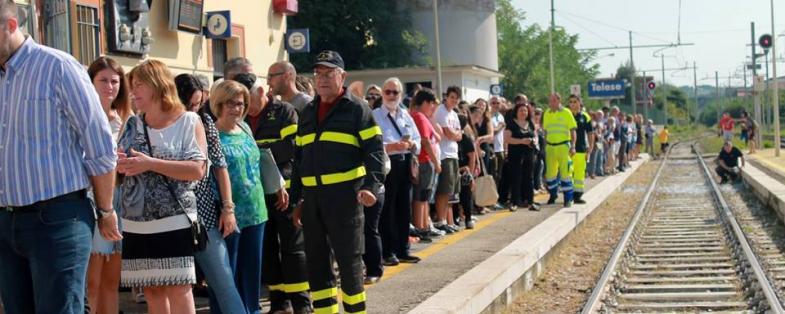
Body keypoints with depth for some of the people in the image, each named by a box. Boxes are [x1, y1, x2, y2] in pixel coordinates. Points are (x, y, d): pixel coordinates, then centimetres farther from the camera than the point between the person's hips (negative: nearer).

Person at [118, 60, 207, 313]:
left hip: (175, 222, -5)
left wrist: (150, 164, -19)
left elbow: (197, 169, -12)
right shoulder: (132, 126, 13)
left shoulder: (189, 122, -1)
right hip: (137, 224, 5)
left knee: (178, 289, -7)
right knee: (151, 290, 8)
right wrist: (118, 166, -7)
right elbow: (118, 171, 18)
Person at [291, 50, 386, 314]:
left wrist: (372, 186, -21)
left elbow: (375, 150, -8)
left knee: (348, 259, -1)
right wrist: (297, 198, 16)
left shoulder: (356, 109, -1)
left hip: (344, 196, -6)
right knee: (316, 260, 8)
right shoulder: (307, 113, 16)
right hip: (312, 197, 6)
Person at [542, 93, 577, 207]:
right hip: (550, 146, 4)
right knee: (550, 172, 8)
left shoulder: (566, 113, -3)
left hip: (563, 146, -4)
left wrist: (573, 146, -11)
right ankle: (553, 194, 27)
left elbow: (573, 130, -3)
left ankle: (568, 198, 1)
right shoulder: (547, 114, 9)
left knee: (565, 172, -5)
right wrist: (544, 147, 11)